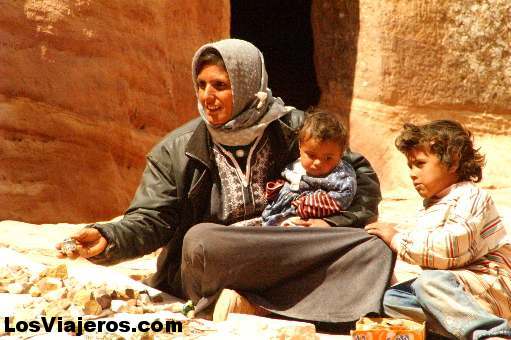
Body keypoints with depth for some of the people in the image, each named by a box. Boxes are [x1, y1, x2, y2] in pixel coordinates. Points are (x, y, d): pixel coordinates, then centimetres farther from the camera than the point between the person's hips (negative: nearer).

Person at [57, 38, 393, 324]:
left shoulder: (292, 130, -1)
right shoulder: (178, 151, -2)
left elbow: (363, 178, 4)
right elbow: (151, 220, -8)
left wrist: (333, 224, -13)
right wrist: (108, 239, -28)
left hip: (279, 262, 2)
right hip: (204, 275, -1)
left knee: (372, 247, -23)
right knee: (199, 239, -36)